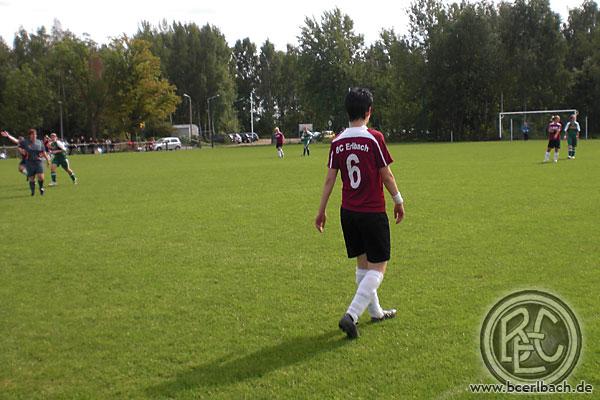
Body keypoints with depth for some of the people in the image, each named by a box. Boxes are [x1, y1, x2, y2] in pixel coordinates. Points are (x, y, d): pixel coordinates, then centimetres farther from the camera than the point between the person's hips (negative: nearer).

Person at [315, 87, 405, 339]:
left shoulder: (337, 142, 1)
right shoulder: (374, 138, -13)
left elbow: (330, 179, 3)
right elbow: (386, 175, -7)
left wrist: (321, 211, 11)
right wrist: (398, 201, 8)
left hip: (348, 212, 6)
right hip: (373, 212, -6)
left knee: (362, 263, 18)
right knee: (378, 267, 2)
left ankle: (375, 311, 32)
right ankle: (351, 315, -11)